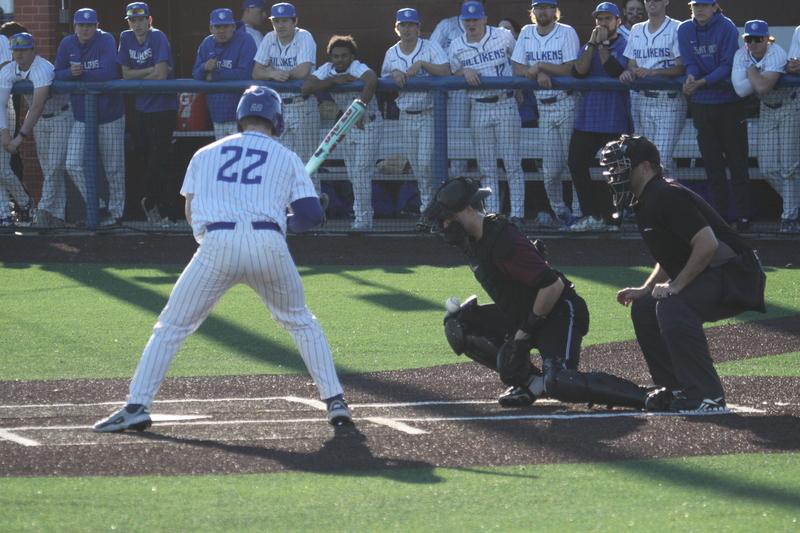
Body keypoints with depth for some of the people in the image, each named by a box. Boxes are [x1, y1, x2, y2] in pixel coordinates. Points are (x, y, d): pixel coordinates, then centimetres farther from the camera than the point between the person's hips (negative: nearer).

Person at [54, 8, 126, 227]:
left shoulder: (106, 41, -11)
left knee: (113, 168, 3)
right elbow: (58, 75, 2)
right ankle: (97, 207, 6)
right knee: (73, 165, -6)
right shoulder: (67, 44, 2)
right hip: (81, 116, 4)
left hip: (109, 113, -4)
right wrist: (70, 73, -19)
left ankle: (115, 211, 17)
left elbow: (107, 73, -23)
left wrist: (81, 74, -14)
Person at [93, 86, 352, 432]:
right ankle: (335, 401, 15)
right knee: (301, 322, 22)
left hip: (217, 245, 0)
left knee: (171, 326, 7)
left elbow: (191, 213, 18)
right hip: (269, 245, 0)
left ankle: (137, 407, -4)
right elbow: (311, 214, 10)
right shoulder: (286, 158, 18)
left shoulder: (206, 154, 22)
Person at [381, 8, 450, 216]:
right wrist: (394, 74, -7)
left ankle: (428, 206, -5)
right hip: (406, 115, 5)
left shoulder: (430, 47, -4)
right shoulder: (391, 54, 10)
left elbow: (446, 72, -15)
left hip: (429, 113, -5)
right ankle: (427, 204, 14)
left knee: (425, 162, -14)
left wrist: (422, 63, -20)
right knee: (415, 166, 5)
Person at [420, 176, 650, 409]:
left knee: (558, 383, -32)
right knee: (458, 324, 2)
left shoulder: (503, 241, -26)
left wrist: (524, 333, -21)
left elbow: (553, 286, -28)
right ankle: (529, 381, 0)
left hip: (559, 313, -10)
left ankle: (646, 396, -23)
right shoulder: (472, 238, 4)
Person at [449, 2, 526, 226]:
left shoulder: (504, 37, 0)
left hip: (506, 105, -2)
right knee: (486, 168, 4)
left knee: (512, 164, -5)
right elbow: (453, 76, 9)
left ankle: (517, 214, -3)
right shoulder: (457, 47, 6)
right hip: (479, 109, 2)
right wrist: (465, 72, -11)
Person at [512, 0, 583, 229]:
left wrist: (539, 66, -11)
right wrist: (539, 73, -12)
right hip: (542, 105, 4)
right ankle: (558, 211, 16)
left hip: (567, 102, -4)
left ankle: (579, 212, -3)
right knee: (551, 167, 3)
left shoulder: (567, 33, -4)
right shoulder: (526, 33, 10)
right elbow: (517, 68, 5)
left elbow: (570, 69, -13)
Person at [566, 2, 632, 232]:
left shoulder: (624, 45, 0)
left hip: (615, 116, -5)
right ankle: (592, 215, 1)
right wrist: (593, 43, -6)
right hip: (587, 116, 6)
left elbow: (615, 70, -17)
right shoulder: (589, 47, 16)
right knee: (576, 162, -2)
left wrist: (602, 45, -10)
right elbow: (578, 71, -2)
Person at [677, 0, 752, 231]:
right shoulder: (684, 30, 4)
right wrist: (691, 78, -22)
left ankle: (743, 216, -2)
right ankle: (720, 215, 12)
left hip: (729, 101, -4)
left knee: (737, 162, -4)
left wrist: (702, 82, -25)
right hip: (701, 103, 4)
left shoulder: (726, 28, -9)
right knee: (712, 163, 6)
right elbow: (690, 63, 2)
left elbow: (728, 65, -13)